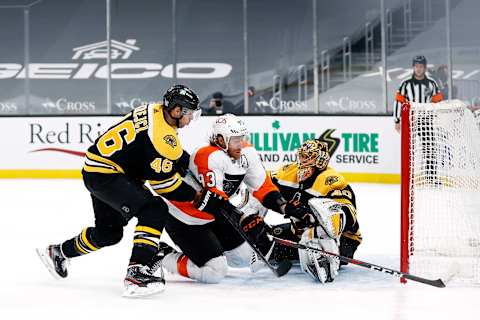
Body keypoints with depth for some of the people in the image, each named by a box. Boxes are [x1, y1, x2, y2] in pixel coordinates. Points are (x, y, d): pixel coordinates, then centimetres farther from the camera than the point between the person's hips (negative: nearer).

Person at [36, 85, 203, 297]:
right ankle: (136, 272, -28)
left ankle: (58, 252, 45)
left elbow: (176, 156, 22)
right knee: (154, 210, -23)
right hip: (105, 174, -10)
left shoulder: (156, 112, 5)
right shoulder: (161, 135, -24)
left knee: (109, 232, 24)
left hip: (98, 170, 10)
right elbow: (164, 182, -18)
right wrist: (195, 196, -8)